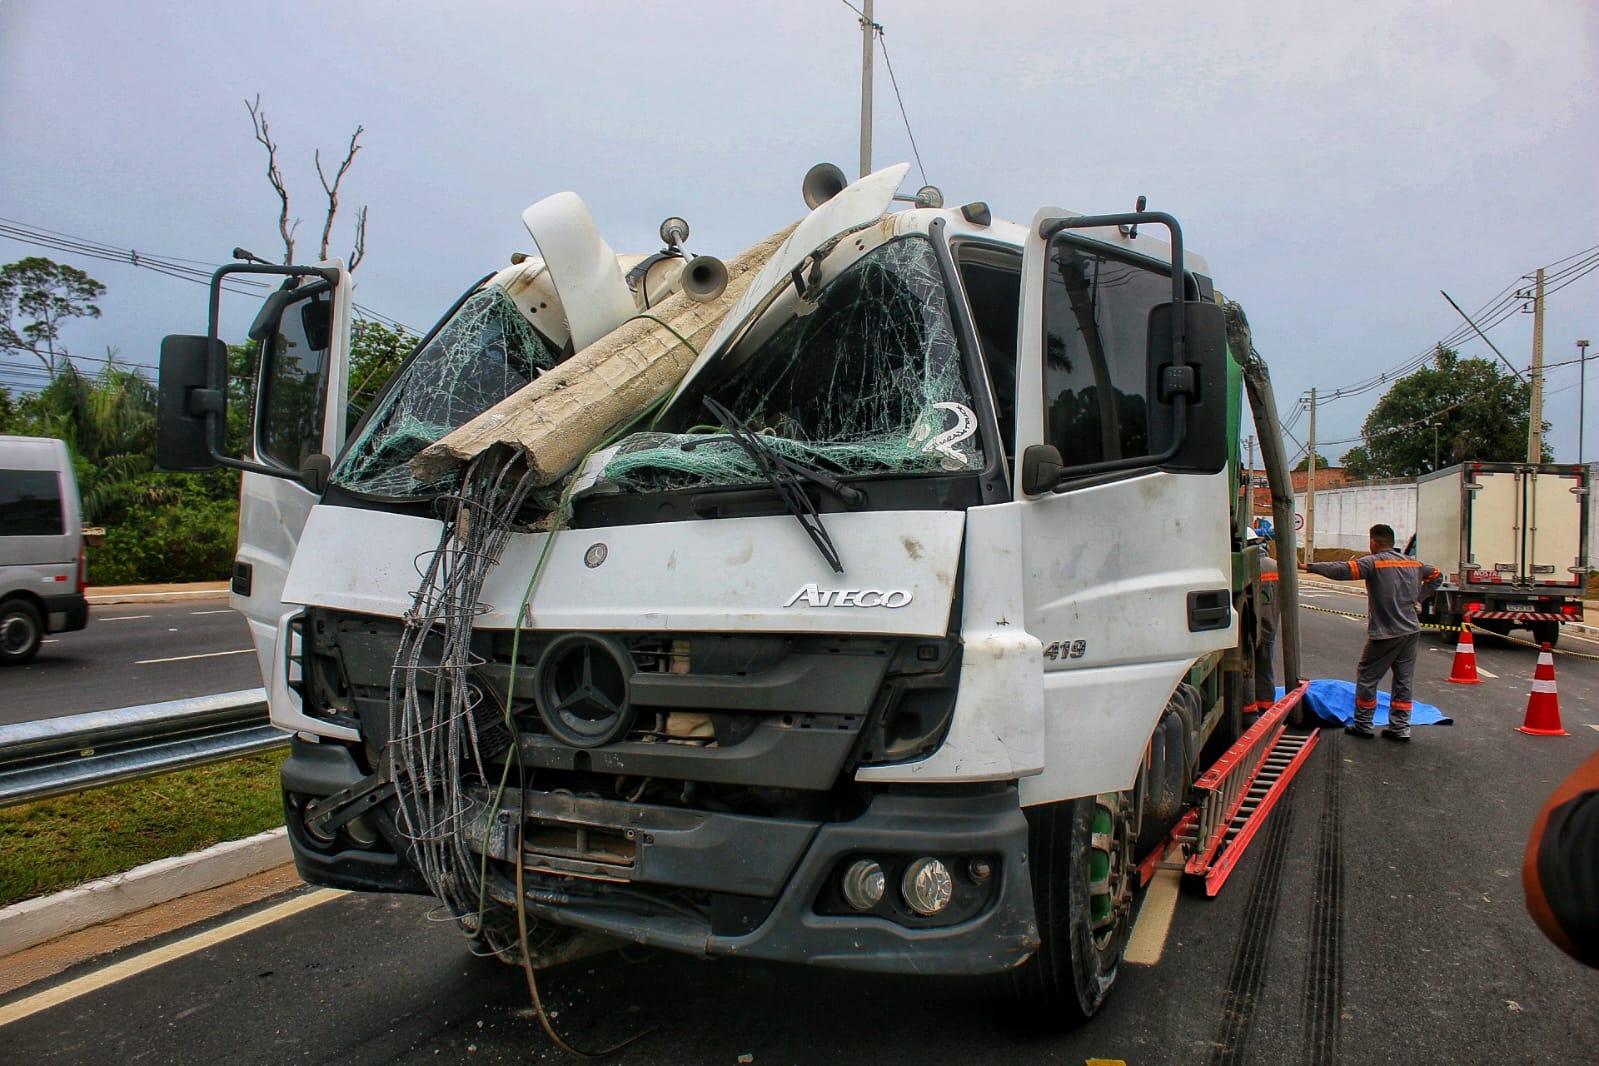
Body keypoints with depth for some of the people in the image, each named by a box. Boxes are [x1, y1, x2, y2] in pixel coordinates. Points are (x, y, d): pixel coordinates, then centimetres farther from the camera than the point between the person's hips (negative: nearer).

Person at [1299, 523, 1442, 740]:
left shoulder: (1373, 562, -13)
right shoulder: (1413, 564, 10)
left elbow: (1343, 570, -26)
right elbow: (1436, 575, 27)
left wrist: (1308, 567, -26)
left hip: (1386, 634, -7)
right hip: (1411, 632, 7)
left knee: (1366, 678, 5)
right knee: (1403, 680, 12)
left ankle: (1363, 725, 10)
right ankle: (1400, 728, 15)